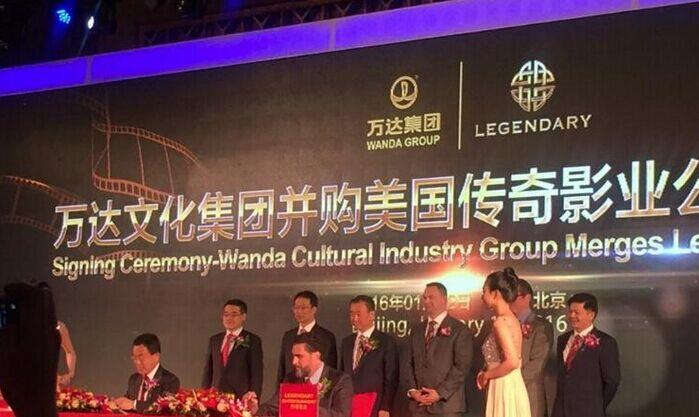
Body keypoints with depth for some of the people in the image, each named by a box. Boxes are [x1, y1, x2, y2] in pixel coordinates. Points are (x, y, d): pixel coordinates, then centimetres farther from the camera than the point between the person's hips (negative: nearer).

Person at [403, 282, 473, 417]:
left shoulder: (460, 330, 0)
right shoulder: (416, 330, 19)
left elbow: (462, 367, -8)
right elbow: (408, 364, 15)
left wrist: (440, 393, -14)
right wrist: (412, 390, -2)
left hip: (447, 404, -5)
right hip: (418, 405, 5)